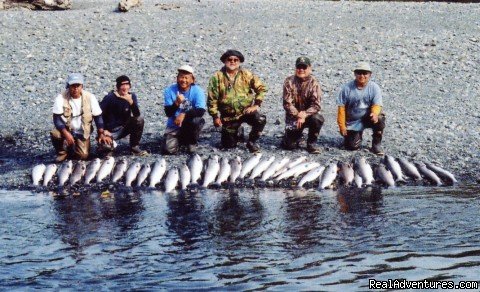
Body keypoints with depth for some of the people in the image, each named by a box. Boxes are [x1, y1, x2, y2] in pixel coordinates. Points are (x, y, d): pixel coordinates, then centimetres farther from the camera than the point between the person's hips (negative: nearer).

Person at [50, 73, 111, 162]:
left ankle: (71, 148, 20)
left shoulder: (90, 97, -11)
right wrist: (66, 133, -32)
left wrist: (101, 134, -14)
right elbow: (57, 118, -17)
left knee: (83, 155, -17)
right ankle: (62, 152, -1)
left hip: (82, 133, 1)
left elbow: (98, 117, -4)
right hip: (66, 129, -1)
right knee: (55, 134, -34)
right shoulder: (61, 98, -15)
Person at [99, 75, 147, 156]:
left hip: (124, 127, 4)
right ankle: (111, 144, 8)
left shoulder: (132, 96, -3)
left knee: (139, 120, -22)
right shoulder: (109, 98, -14)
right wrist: (103, 130, -18)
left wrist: (131, 102, -32)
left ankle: (135, 147, -6)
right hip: (111, 131, -4)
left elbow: (137, 115, -16)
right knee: (105, 146, -33)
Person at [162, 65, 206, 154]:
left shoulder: (197, 91, -12)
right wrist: (176, 103, -33)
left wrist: (184, 115, -34)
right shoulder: (169, 91, -9)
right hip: (174, 126, 0)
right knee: (168, 149, -20)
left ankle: (192, 143, -2)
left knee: (197, 120, -34)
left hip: (190, 126, 0)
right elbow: (168, 113, -14)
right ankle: (179, 141, 19)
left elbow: (201, 111, -24)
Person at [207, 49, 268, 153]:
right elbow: (212, 99, -2)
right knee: (228, 144, 1)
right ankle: (237, 134, 38)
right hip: (228, 116, 0)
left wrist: (256, 105, -10)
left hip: (246, 111, 0)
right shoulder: (217, 77, -5)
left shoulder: (246, 74, -3)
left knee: (260, 120, -30)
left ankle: (252, 142, -3)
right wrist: (215, 116, -5)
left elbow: (261, 88, 0)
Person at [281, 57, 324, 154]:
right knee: (290, 145, -11)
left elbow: (316, 105, -14)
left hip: (308, 115, 0)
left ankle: (311, 143, -10)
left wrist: (304, 115, -28)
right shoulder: (289, 82, -8)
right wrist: (298, 116, -21)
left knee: (317, 119, -35)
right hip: (293, 117, 0)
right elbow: (287, 103, -11)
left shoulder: (314, 83, -9)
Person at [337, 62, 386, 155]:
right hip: (352, 122, 0)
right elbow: (341, 108, -8)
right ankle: (358, 134, 29)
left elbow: (377, 104, -16)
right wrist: (342, 126, -10)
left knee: (379, 118, -32)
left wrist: (374, 114, -39)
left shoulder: (374, 87, -10)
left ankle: (376, 144, -9)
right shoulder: (347, 88, -12)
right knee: (352, 146, -10)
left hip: (367, 117, 0)